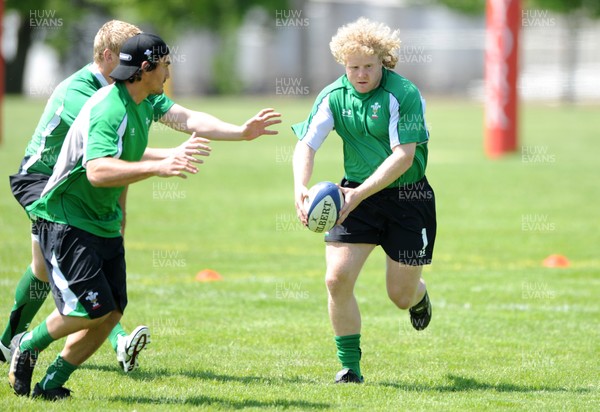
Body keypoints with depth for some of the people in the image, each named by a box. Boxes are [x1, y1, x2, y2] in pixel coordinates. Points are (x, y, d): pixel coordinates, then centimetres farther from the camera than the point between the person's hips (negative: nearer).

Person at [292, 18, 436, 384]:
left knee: (401, 295, 4)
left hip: (407, 198, -3)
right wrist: (300, 189, -26)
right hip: (356, 194, 3)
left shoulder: (403, 94, -17)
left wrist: (361, 193, -32)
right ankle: (350, 367, 1)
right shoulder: (334, 96, -4)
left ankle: (420, 294, 45)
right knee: (337, 278, -14)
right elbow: (307, 144, -7)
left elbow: (403, 156, -23)